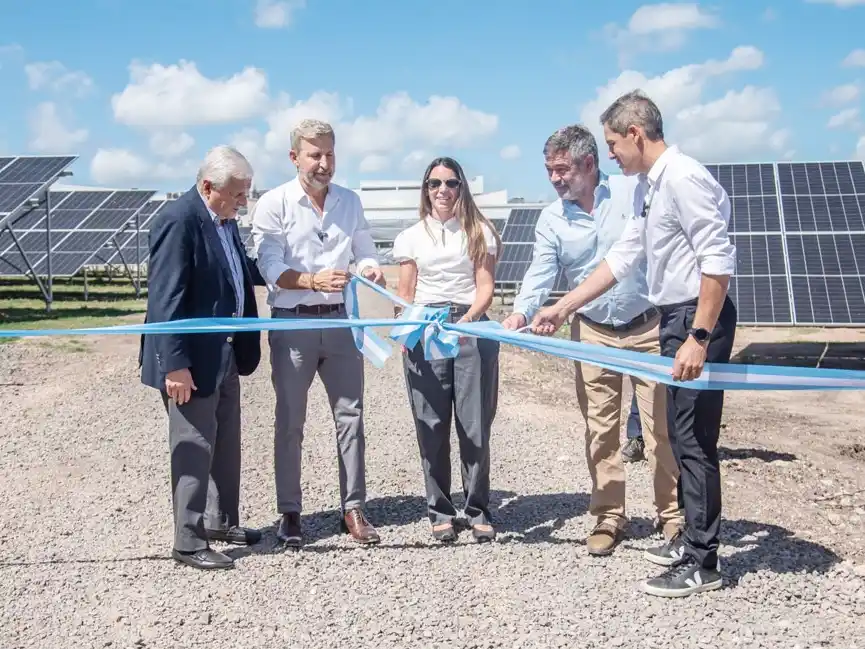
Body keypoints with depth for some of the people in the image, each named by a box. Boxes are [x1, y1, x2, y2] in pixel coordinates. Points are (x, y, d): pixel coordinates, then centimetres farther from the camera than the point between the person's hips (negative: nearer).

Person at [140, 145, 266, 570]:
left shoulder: (224, 220, 8)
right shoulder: (179, 220, -20)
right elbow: (165, 299, -23)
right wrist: (174, 364, -25)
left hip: (225, 355, 9)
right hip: (192, 359, -9)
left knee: (225, 444, 20)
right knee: (194, 448, 0)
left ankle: (221, 521, 36)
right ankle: (188, 542, 12)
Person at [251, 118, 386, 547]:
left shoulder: (350, 202, 9)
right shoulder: (273, 204, -5)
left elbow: (366, 252, 10)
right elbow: (271, 269, -12)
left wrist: (370, 269, -14)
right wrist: (314, 280, -29)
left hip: (340, 319, 4)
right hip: (292, 322, -4)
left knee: (350, 414, 5)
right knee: (290, 420, 5)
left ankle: (353, 509, 13)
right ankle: (289, 513, 15)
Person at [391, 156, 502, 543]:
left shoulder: (479, 233, 8)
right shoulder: (411, 238, 12)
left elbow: (485, 288, 0)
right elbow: (405, 296, 12)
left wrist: (468, 318, -19)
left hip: (472, 330, -1)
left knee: (475, 424, -2)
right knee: (431, 426, 1)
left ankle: (478, 510, 10)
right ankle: (440, 512, 11)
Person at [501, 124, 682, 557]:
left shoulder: (635, 193, -8)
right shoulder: (551, 219, 2)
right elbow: (541, 274, -6)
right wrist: (521, 313, -25)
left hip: (649, 327, -3)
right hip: (593, 334, 3)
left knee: (662, 425, 1)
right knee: (600, 429, 6)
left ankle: (672, 515, 13)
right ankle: (609, 516, 17)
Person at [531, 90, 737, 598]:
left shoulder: (683, 178, -17)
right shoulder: (652, 187, 15)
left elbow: (719, 261, -22)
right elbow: (622, 259, 20)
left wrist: (698, 338, -24)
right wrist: (562, 309, 19)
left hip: (699, 317, -10)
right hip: (676, 318, 10)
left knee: (695, 439, -5)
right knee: (683, 436, 17)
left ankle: (702, 564, 4)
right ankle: (694, 539, 30)